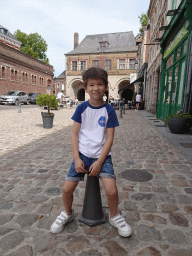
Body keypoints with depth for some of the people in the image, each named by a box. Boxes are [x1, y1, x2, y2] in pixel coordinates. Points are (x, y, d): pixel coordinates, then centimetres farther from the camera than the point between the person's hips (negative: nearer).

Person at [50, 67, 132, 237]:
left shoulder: (109, 110, -4)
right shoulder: (82, 108, 0)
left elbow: (109, 138, -5)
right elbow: (74, 134, 0)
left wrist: (99, 161, -12)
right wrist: (77, 158, -8)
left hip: (102, 155, -1)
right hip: (82, 154, 2)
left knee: (112, 191, -15)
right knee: (67, 189, -4)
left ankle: (114, 216, 20)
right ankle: (68, 213, 30)